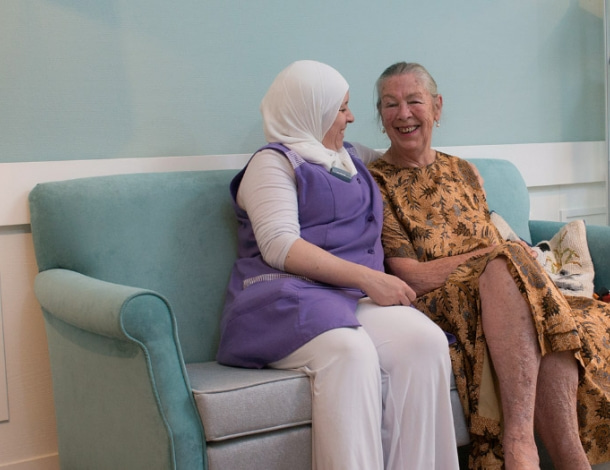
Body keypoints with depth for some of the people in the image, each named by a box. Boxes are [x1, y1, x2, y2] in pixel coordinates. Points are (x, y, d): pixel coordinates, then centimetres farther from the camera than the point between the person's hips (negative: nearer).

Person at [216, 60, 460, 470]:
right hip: (288, 296, -6)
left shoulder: (351, 157, 30)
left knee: (426, 340, -27)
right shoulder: (274, 163, 6)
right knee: (350, 351, -38)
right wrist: (367, 277, -18)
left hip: (356, 297, 6)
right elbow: (279, 247, -11)